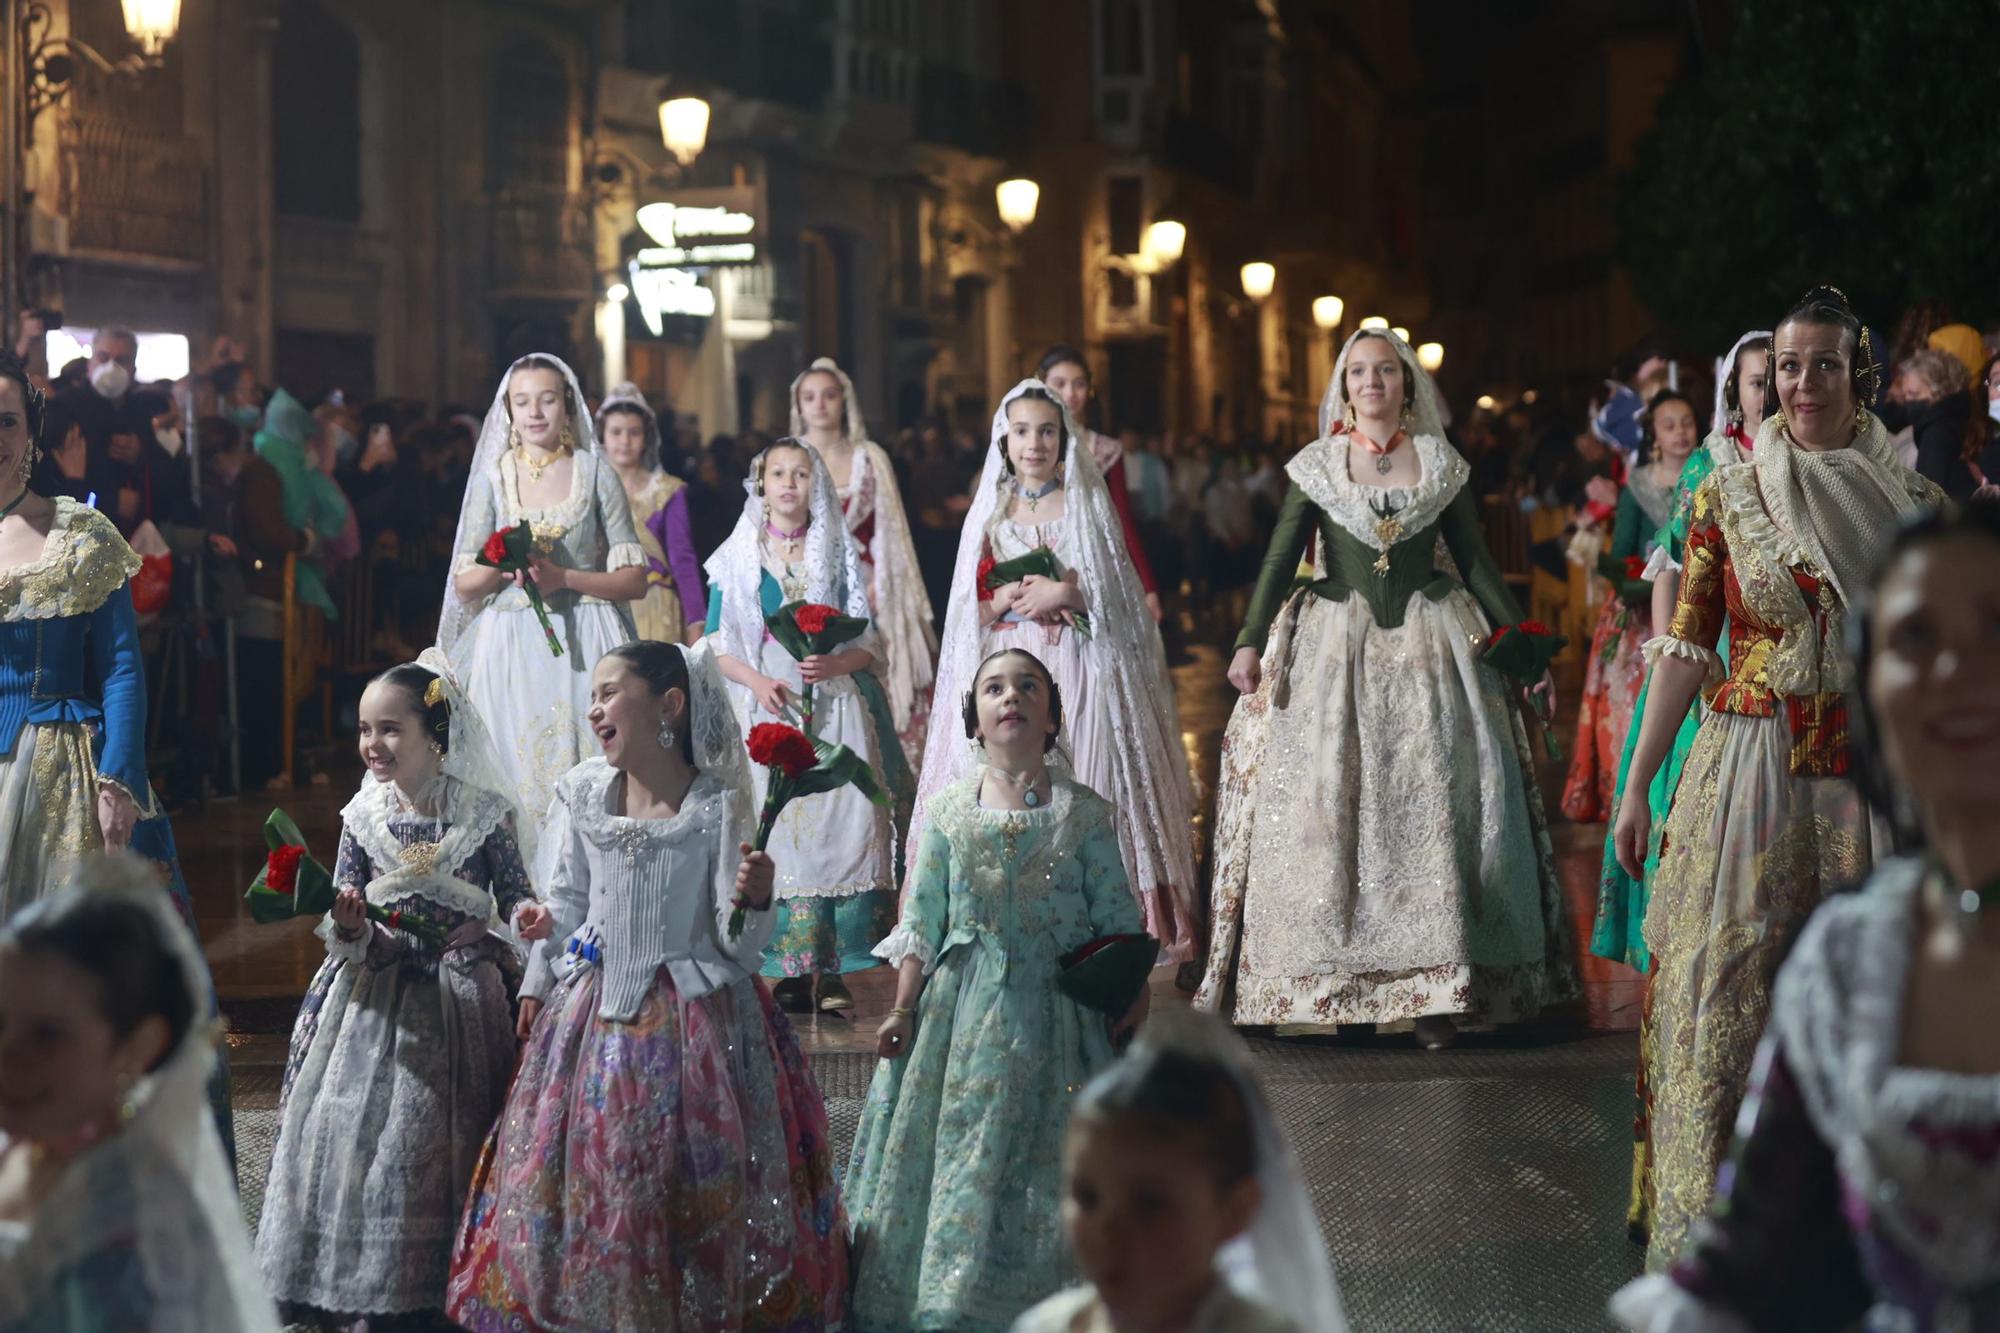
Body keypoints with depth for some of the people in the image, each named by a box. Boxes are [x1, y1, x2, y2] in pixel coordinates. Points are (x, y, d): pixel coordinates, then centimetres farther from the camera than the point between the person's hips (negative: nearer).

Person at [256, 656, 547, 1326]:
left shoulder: (483, 811, -7)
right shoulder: (363, 816, 0)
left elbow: (513, 889, 0)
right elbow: (346, 919, 2)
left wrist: (528, 912, -22)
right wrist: (347, 926, -21)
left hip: (461, 995, -2)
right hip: (375, 996, 2)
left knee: (444, 1137, 2)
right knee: (356, 1126, 0)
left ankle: (440, 1283, 15)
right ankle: (364, 1282, 12)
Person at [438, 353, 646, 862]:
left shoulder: (596, 473, 5)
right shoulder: (492, 476, 10)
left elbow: (635, 581, 1)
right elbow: (464, 584, 9)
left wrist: (562, 577, -12)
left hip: (583, 648, -1)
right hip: (510, 648, 1)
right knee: (514, 778, -4)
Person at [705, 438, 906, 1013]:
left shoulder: (839, 554, 11)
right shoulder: (738, 557, 9)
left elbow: (870, 641, 8)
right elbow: (717, 643, 6)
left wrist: (835, 663, -13)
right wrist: (758, 682, -12)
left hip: (836, 703, 1)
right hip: (767, 705, 0)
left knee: (841, 824, -10)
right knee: (777, 829, -8)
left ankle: (834, 972, -7)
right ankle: (791, 970, -4)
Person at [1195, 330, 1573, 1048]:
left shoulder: (1441, 465, 7)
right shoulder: (1316, 467, 5)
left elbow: (1477, 563, 9)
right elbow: (1280, 558, -2)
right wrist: (1250, 640, -15)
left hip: (1429, 648, 1)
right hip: (1334, 650, 0)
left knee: (1431, 803, -4)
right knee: (1328, 805, -6)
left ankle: (1434, 989, -1)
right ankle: (1331, 985, -2)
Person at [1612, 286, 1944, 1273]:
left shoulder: (1914, 499, 4)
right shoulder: (1727, 495, 2)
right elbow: (1686, 645, 3)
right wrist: (1637, 783, 0)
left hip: (1871, 781, 1)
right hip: (1749, 770, -1)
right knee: (1722, 991, -2)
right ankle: (1706, 1231, 6)